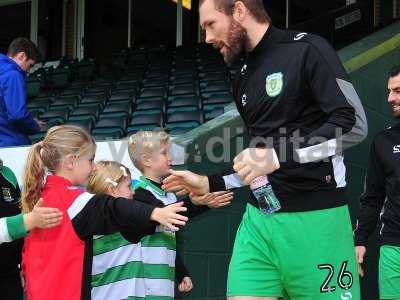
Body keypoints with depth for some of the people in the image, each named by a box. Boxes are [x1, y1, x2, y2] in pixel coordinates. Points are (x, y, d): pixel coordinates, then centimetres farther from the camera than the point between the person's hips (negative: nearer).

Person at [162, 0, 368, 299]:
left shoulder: (306, 49, -7)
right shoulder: (243, 81, 16)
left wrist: (278, 155, -21)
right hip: (259, 217, 6)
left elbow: (354, 123, -16)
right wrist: (211, 183, 17)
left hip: (313, 217, -6)